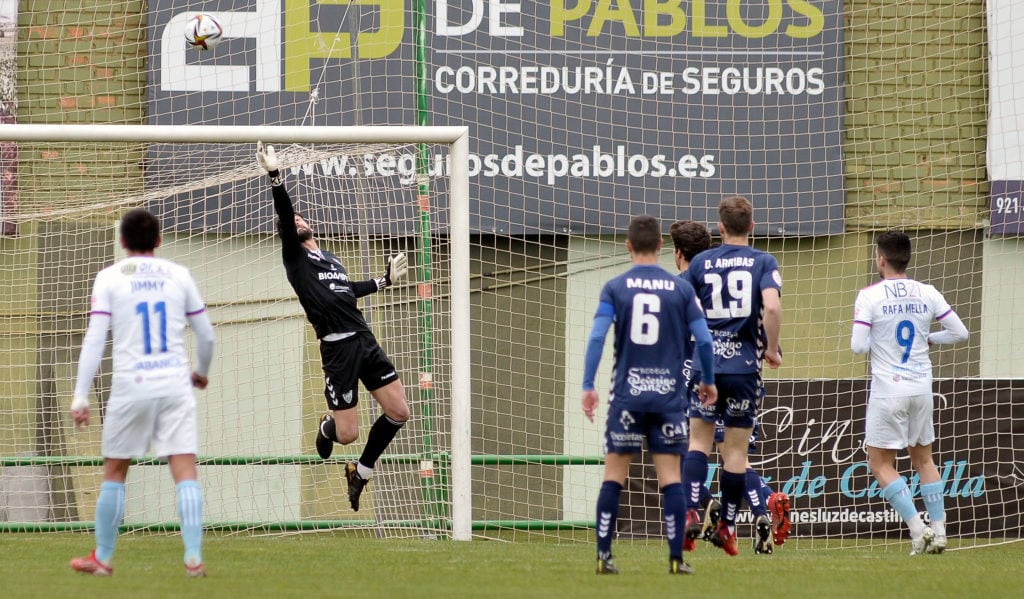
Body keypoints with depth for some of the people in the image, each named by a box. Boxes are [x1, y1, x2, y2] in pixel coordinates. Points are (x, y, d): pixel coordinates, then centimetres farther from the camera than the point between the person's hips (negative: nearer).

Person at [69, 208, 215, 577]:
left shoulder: (110, 278, 2)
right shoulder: (178, 275, 8)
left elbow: (94, 339, -5)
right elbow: (206, 335, 13)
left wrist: (80, 397, -4)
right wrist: (202, 372, 33)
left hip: (130, 386, -1)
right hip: (175, 384, 1)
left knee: (114, 473, 12)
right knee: (185, 471, -2)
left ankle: (103, 558, 18)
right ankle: (194, 557, -12)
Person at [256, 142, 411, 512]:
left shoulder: (330, 258, 21)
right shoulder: (296, 257, 1)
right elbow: (284, 214, -12)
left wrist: (385, 281, 43)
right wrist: (274, 176, -22)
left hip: (365, 340, 6)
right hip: (337, 349, -6)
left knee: (399, 412, 0)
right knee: (347, 435, -6)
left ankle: (361, 473, 21)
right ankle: (327, 427, 33)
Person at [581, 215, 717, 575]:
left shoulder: (615, 288, 0)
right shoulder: (681, 289, 3)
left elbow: (597, 337, -8)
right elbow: (703, 340, 1)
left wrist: (587, 387, -5)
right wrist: (708, 381, 16)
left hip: (627, 394, 0)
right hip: (668, 395, 1)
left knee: (614, 475, 5)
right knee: (670, 477, 2)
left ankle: (604, 556, 2)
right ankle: (676, 558, -1)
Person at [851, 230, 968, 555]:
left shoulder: (869, 296, -10)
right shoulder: (927, 294, 2)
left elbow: (859, 346, -14)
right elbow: (959, 332, 5)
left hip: (888, 391, -5)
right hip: (921, 388, 5)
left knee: (881, 464, 3)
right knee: (923, 458, 18)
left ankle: (917, 529, -10)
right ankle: (938, 530, 13)